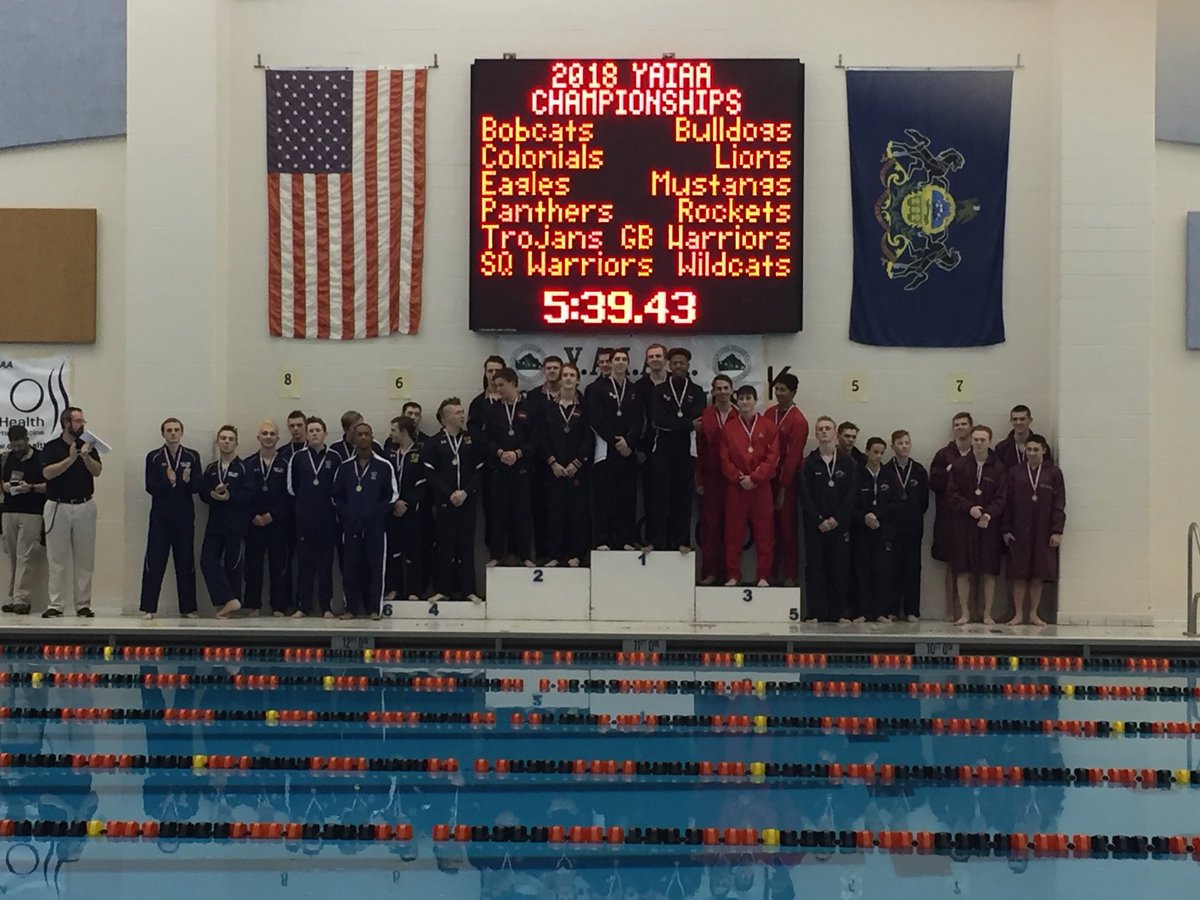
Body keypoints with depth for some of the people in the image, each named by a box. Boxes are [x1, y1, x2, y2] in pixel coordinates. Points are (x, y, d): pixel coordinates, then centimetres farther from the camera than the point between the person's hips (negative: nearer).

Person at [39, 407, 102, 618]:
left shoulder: (88, 446, 8)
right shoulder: (51, 447, 2)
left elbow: (97, 471, -5)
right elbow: (48, 473, -12)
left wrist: (85, 456, -22)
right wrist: (71, 459, -20)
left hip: (84, 506, 2)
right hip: (58, 507, -2)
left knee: (85, 559, 3)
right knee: (57, 559, 1)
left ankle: (83, 605, 8)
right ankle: (55, 605, 4)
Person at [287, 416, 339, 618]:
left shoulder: (334, 458, 2)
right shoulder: (297, 458, 5)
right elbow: (291, 487, 8)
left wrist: (332, 506, 1)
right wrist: (306, 502, 8)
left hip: (327, 519, -1)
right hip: (304, 518, 1)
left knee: (326, 563, 2)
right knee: (304, 562, 3)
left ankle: (326, 607, 7)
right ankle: (303, 606, 8)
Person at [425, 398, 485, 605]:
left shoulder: (472, 440, 7)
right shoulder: (435, 442, 1)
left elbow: (479, 470, 4)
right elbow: (431, 474, -4)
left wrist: (465, 492, -10)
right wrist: (450, 494, -12)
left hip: (468, 500, 2)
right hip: (445, 502, -2)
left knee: (467, 545, 4)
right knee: (445, 545, 1)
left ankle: (468, 589, 8)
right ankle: (442, 589, 7)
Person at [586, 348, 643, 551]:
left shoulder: (635, 391, 12)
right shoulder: (598, 389, 3)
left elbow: (639, 421, 5)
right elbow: (596, 419, -5)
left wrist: (628, 441, -10)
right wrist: (615, 441, -10)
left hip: (628, 450, 3)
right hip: (605, 449, -3)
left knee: (627, 496, 2)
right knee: (603, 496, -4)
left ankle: (626, 540, 5)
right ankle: (602, 540, -3)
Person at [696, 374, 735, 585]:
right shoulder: (705, 416, 4)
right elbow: (700, 450, 4)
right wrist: (699, 480, 0)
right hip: (711, 478, 1)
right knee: (710, 524, 1)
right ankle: (710, 572, 6)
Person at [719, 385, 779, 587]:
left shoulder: (768, 426, 4)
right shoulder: (728, 427, 6)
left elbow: (773, 457, -3)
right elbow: (724, 459, 2)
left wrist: (754, 478, -11)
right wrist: (739, 478, -10)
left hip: (761, 487, -1)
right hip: (735, 487, 1)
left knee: (764, 533, 1)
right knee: (733, 533, 2)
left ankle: (763, 576, 7)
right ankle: (733, 576, 9)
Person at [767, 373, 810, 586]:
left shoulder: (799, 421, -12)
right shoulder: (770, 414, 7)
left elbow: (792, 457, -12)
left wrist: (783, 489, -12)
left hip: (787, 481, -5)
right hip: (768, 478, 5)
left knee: (787, 527, 0)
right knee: (771, 525, 7)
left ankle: (790, 575, 9)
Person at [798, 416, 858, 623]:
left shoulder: (847, 462, 6)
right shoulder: (809, 462, 5)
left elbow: (852, 493, 0)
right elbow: (805, 495, 0)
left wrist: (837, 518, -9)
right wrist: (819, 520, -9)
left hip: (840, 523, 0)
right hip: (815, 524, 0)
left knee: (840, 567, 1)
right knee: (815, 567, -1)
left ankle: (839, 612, 6)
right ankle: (816, 612, 2)